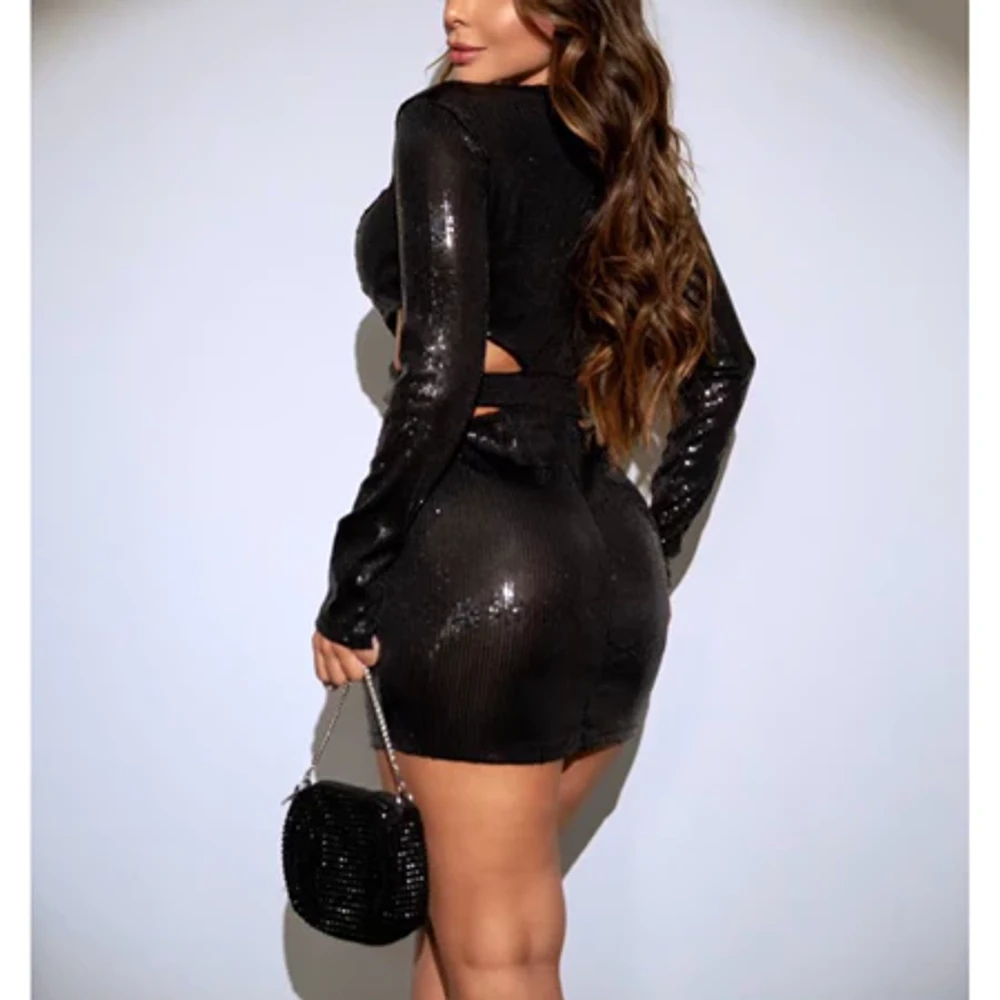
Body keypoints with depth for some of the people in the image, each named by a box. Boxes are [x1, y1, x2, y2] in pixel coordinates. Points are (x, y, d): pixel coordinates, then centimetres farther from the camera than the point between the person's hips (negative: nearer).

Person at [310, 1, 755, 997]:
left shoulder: (447, 127, -9)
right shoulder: (626, 149, 13)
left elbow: (440, 373, -20)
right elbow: (724, 362, 18)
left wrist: (351, 584, -12)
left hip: (475, 551, -8)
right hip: (613, 562, 8)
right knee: (457, 910, 22)